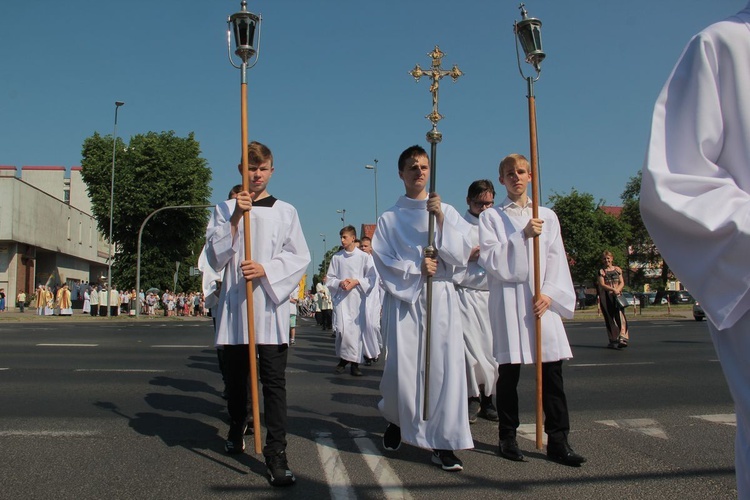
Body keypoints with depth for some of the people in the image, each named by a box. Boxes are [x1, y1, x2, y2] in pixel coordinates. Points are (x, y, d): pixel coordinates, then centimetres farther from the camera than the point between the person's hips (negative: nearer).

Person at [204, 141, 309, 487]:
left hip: (271, 305, -2)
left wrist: (265, 270, -14)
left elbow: (300, 258, 2)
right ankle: (237, 427, 38)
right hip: (234, 304, 2)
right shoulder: (225, 210, 11)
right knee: (235, 377, 13)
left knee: (274, 382, -7)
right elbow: (214, 257, 1)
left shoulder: (285, 211, 8)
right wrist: (235, 218, -9)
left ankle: (276, 452, -5)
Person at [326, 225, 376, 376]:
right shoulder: (336, 257, 9)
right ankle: (343, 359, 9)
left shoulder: (364, 257, 3)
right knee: (342, 329, -10)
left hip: (357, 297, -1)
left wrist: (356, 282, -12)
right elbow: (329, 279, 11)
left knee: (357, 328, -2)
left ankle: (355, 363, 8)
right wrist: (340, 283, -8)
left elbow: (371, 278, 2)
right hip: (341, 297, 1)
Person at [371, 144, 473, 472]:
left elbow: (461, 254, 1)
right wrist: (416, 269, -13)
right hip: (403, 298, -1)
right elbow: (383, 261, 2)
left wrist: (441, 219, -10)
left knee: (444, 367, -6)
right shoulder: (390, 218, 8)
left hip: (441, 297, 1)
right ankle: (396, 420, 28)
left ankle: (443, 443, 4)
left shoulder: (447, 211, 11)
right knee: (401, 368, -3)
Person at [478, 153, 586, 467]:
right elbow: (489, 259, -5)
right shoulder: (491, 217, 7)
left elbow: (556, 259, 8)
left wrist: (549, 293, -7)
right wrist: (522, 236, -14)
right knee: (508, 371, 2)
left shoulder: (547, 216, 14)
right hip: (507, 298, -2)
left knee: (552, 369, -2)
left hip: (543, 299, 2)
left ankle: (558, 441, 4)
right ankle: (507, 437, 14)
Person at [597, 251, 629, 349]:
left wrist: (618, 290, -14)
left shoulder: (618, 269, 10)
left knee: (620, 315, -14)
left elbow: (622, 282, 6)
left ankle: (622, 338, -22)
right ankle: (613, 340, 11)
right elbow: (602, 284, -7)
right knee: (609, 318, 2)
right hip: (606, 297, -1)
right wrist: (613, 289, -21)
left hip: (617, 296, 1)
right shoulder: (601, 271, 2)